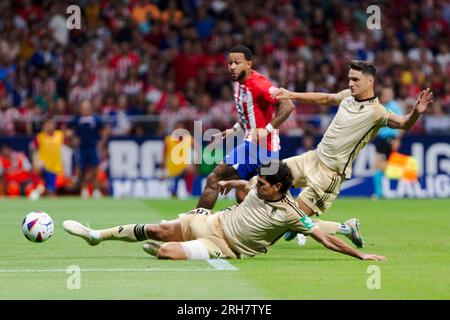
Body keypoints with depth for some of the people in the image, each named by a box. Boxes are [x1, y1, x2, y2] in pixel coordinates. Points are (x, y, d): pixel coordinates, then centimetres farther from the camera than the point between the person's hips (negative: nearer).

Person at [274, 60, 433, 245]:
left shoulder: (375, 112, -20)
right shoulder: (348, 95, 2)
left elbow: (402, 123, -34)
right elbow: (324, 99, 21)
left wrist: (416, 113, -55)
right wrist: (292, 95, 24)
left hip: (329, 173, -8)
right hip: (313, 158, 8)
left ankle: (346, 229, 10)